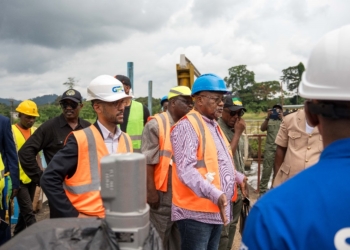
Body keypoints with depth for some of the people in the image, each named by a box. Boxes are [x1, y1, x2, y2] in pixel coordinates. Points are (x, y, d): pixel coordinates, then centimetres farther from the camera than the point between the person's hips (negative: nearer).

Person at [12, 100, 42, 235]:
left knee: (25, 209, 17)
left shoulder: (35, 131, 7)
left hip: (32, 177, 6)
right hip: (20, 178, -6)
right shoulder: (12, 131, -10)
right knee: (28, 212, -5)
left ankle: (17, 235, 34)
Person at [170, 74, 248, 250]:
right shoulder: (187, 126, -16)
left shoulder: (213, 125, 15)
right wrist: (214, 194, -34)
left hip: (216, 209, 9)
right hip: (196, 211, -9)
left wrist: (237, 177, 20)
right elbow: (186, 170, -26)